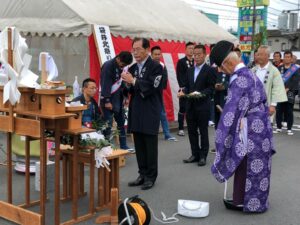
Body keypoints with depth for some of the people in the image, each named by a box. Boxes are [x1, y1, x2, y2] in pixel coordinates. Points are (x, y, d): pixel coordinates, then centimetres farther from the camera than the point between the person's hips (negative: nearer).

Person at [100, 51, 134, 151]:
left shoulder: (121, 67, 7)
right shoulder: (108, 66, -15)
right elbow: (105, 84, -19)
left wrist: (125, 97, 6)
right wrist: (107, 101, -21)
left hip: (119, 100, 8)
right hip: (109, 100, -8)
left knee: (121, 123, 11)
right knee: (108, 125, -5)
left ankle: (123, 146, 19)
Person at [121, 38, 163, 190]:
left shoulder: (156, 67, -7)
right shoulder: (133, 68, 12)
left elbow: (150, 88, -17)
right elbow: (131, 90, 15)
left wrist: (133, 81, -17)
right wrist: (128, 84, -5)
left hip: (150, 113, -6)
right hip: (136, 112, 6)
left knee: (150, 146, 1)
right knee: (139, 146, 10)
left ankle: (151, 176, 10)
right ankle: (142, 174, 19)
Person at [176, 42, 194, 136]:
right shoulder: (181, 62, 1)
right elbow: (179, 76, -5)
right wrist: (182, 87, -14)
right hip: (184, 89, -3)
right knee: (182, 109, 0)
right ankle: (180, 129, 6)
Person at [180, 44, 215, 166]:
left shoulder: (209, 70, -5)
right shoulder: (190, 70, 15)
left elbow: (211, 88, -10)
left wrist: (200, 94, -25)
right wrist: (183, 92, -4)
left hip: (203, 105, -6)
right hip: (190, 105, 6)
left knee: (203, 131, 3)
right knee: (192, 130, 10)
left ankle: (203, 156, 12)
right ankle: (195, 154, 20)